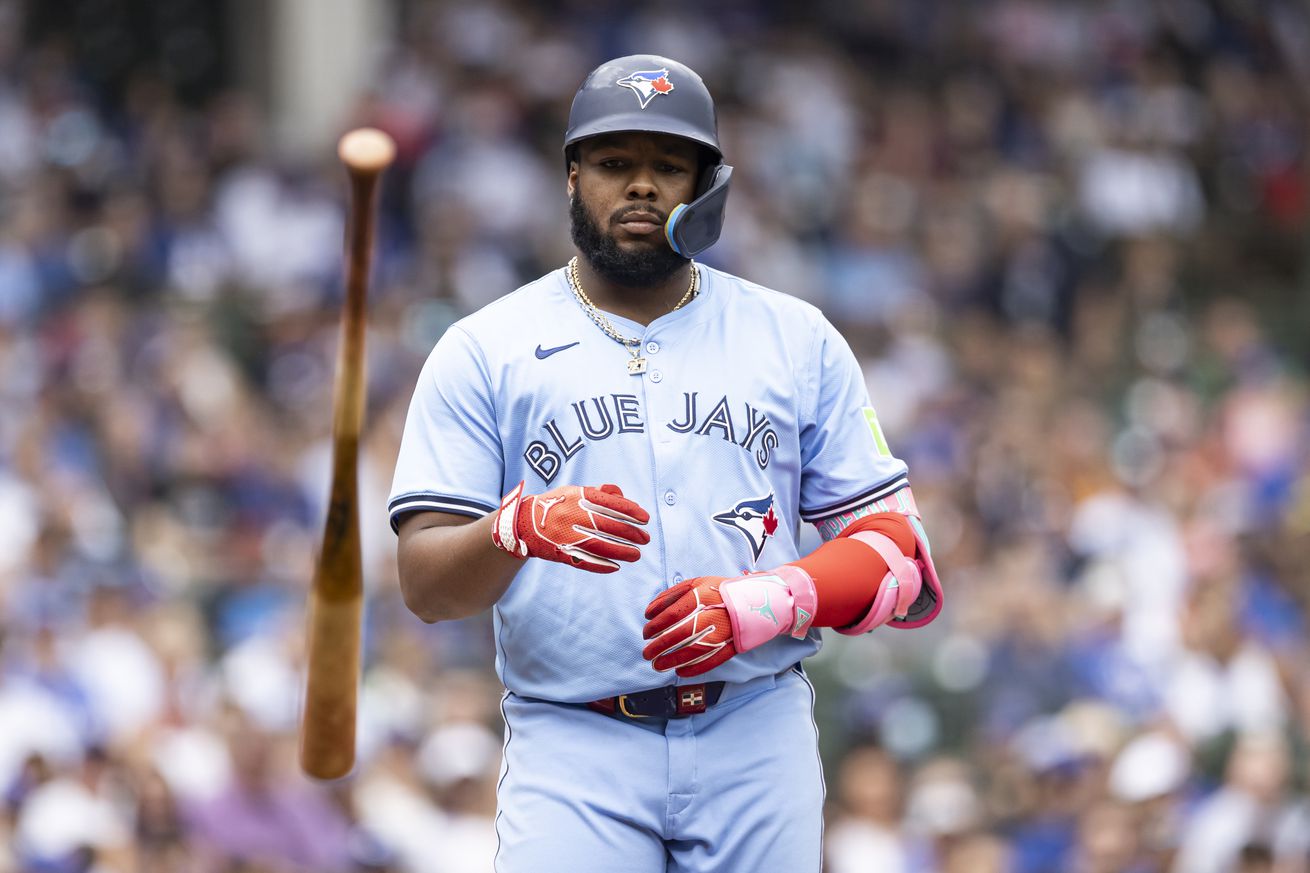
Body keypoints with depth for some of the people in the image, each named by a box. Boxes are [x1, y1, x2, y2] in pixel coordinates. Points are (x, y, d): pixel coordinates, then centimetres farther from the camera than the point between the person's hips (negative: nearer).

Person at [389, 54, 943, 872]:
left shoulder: (800, 342, 11)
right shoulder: (482, 352, 6)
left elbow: (898, 553, 6)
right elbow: (425, 582, -2)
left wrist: (765, 602, -12)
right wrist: (518, 526, -23)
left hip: (757, 740, 2)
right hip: (575, 750, -2)